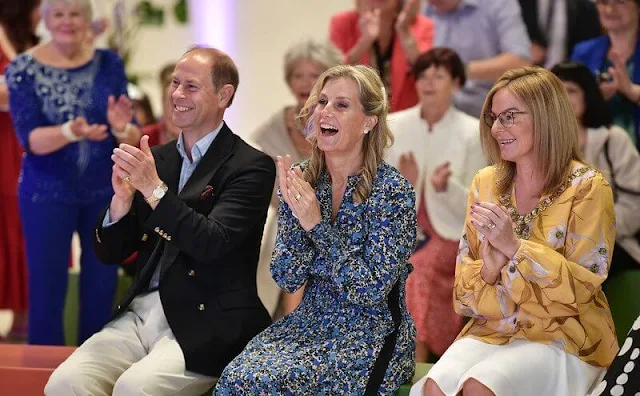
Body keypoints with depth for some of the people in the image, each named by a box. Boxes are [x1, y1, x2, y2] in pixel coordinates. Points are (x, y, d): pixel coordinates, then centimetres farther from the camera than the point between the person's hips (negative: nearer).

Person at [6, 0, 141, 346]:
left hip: (105, 192, 3)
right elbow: (30, 139, -16)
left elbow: (133, 139, -3)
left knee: (102, 285, 11)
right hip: (48, 194, -3)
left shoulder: (109, 64, -2)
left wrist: (121, 128, -26)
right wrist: (71, 132, -34)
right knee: (47, 289, 1)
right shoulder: (24, 69, -8)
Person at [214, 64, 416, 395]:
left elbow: (373, 289, -17)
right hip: (311, 321, 5)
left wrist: (317, 224, -21)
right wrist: (295, 213, -16)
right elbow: (287, 280, 0)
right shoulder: (301, 180, 1)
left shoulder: (392, 190, -12)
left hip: (372, 333, -4)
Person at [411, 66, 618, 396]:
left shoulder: (586, 188, -7)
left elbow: (583, 285, -12)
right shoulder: (486, 183, 7)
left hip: (564, 337, -4)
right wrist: (490, 266, -15)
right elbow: (464, 285, 8)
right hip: (492, 331, 4)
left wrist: (513, 246, -20)